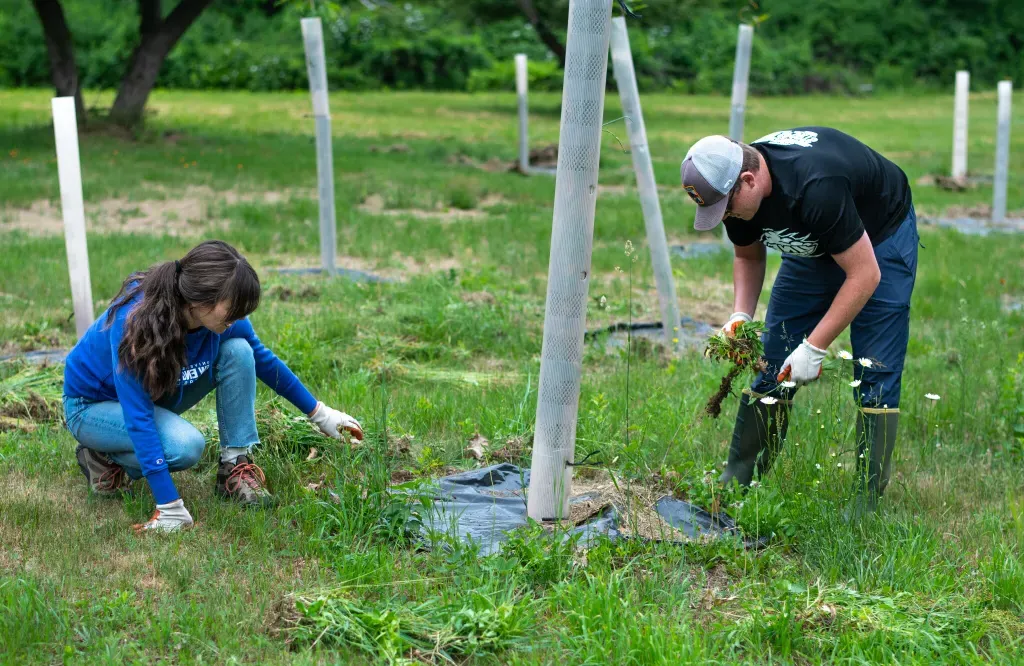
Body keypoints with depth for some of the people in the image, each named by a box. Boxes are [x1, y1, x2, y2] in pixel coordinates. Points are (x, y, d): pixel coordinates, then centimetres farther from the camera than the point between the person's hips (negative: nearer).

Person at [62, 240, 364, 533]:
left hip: (156, 393, 6)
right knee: (185, 445, -34)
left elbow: (263, 361, 1)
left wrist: (320, 414, 7)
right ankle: (105, 459, -6)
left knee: (237, 351, -18)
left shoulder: (221, 316, -20)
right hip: (92, 405, -6)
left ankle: (235, 468, -11)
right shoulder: (134, 323, -39)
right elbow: (138, 420, -38)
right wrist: (170, 509, -40)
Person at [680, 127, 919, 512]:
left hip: (881, 235, -6)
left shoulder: (815, 187, -41)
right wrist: (741, 314, -14)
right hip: (814, 243, 7)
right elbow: (748, 256, 3)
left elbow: (865, 274, -34)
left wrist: (815, 347, -32)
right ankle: (735, 481, 11)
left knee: (876, 378, -13)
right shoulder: (732, 187, -18)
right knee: (771, 364, 3)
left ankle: (867, 507, -8)